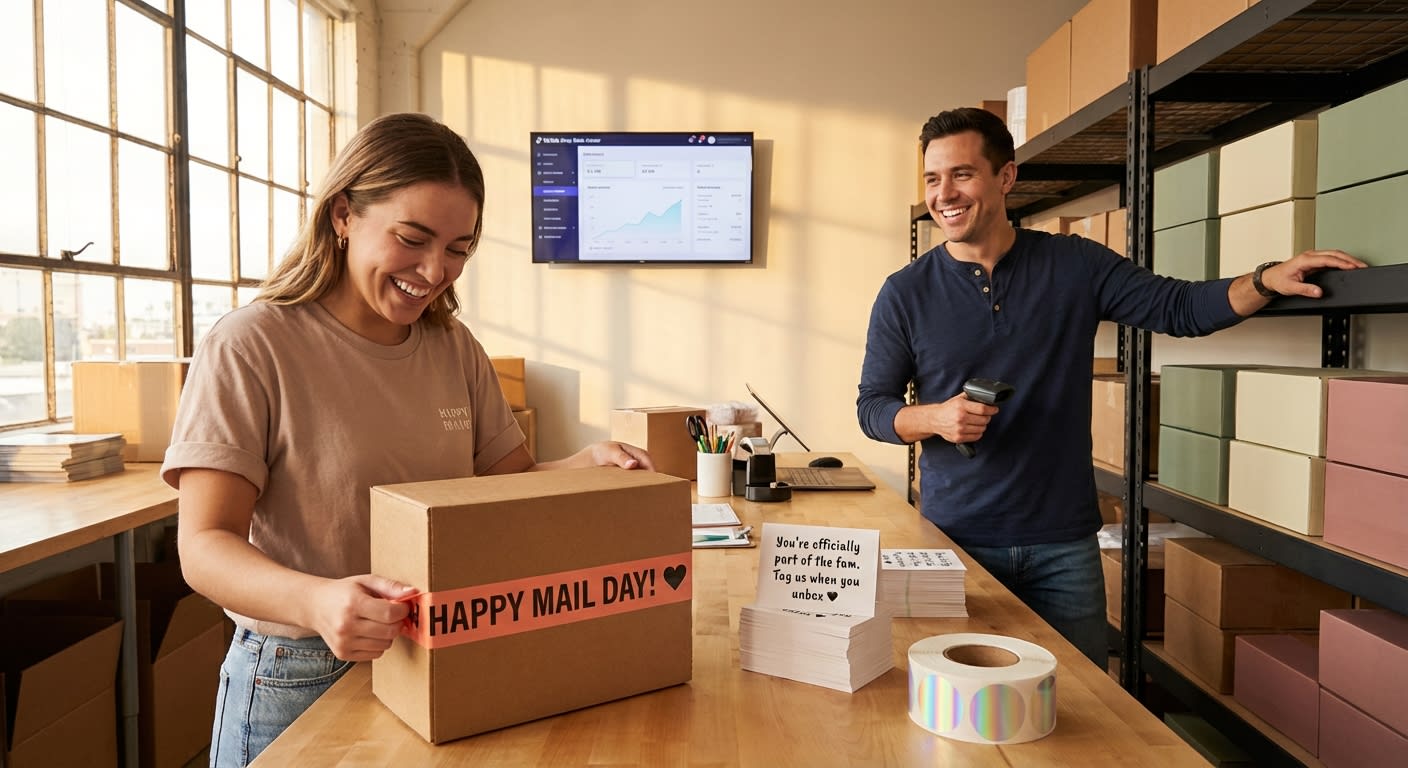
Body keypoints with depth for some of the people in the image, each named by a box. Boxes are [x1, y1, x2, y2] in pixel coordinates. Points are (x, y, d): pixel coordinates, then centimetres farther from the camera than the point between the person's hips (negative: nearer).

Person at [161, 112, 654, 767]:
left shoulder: (455, 349, 3)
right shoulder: (251, 346, -14)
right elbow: (204, 546, -18)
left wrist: (589, 464, -15)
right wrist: (317, 601, -37)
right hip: (296, 683, -4)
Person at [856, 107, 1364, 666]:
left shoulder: (1075, 266, 1)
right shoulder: (905, 294, -3)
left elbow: (1179, 308, 2)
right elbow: (872, 406, 0)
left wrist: (1266, 280, -15)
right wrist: (935, 417, -18)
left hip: (1064, 543, 1)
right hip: (955, 538, -1)